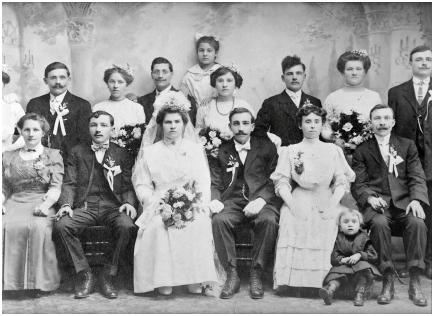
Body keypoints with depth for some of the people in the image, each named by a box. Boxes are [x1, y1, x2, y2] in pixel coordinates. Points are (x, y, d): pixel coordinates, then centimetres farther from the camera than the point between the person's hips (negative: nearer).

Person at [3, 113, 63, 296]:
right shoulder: (8, 157, 23)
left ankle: (38, 282, -26)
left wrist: (45, 204, -17)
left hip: (41, 204, -2)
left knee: (38, 227, -35)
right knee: (6, 226, -31)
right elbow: (4, 188, 19)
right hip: (13, 204, 2)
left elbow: (55, 188, 3)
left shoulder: (53, 156, 15)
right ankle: (8, 279, -24)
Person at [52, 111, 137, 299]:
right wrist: (66, 204, -10)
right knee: (61, 225, -29)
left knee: (126, 226, -34)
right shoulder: (77, 152, 16)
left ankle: (108, 275, -14)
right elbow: (69, 183, 9)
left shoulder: (121, 154, 15)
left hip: (113, 206, -1)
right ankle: (84, 274, -12)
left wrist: (129, 203, -12)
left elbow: (128, 185, 9)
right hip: (84, 206, 1)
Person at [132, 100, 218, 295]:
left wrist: (198, 202, -11)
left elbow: (202, 182, 8)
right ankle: (163, 282, -28)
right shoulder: (150, 152, 17)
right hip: (159, 205, 0)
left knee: (198, 224, -33)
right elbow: (142, 184, 11)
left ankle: (195, 281, -26)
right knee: (158, 226, -34)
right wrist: (153, 201, -9)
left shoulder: (195, 149, 18)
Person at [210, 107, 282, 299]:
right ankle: (231, 275, -18)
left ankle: (256, 275, -18)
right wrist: (214, 200, -10)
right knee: (219, 220, -31)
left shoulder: (266, 147, 11)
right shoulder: (222, 151, 16)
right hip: (233, 201, 1)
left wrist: (261, 200, -15)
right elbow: (215, 183, 13)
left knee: (269, 221, -34)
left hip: (262, 199, -1)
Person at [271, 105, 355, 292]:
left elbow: (342, 182, 11)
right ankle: (289, 282, -24)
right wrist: (292, 205, -10)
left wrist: (332, 205, -6)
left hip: (327, 201, 1)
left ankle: (324, 281, -23)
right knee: (292, 224, -30)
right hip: (298, 201, 0)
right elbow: (282, 182, 7)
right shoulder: (289, 151, 16)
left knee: (329, 225, -31)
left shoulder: (333, 150, 19)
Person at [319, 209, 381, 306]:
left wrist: (360, 255, -17)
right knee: (336, 274, -27)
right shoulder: (339, 239, 10)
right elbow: (334, 257, 5)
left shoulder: (363, 238, 6)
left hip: (361, 265, -1)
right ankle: (330, 289, -49)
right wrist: (342, 259, -17)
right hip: (343, 267, 1)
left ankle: (360, 295, -34)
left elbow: (374, 255, -1)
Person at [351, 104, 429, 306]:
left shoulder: (407, 145, 18)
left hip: (404, 202, 1)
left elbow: (417, 177, 8)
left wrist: (416, 199, -12)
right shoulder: (362, 151, 14)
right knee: (379, 223, -35)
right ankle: (387, 282, -25)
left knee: (417, 223, -32)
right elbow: (358, 184, 6)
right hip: (377, 204, -1)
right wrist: (370, 198, -16)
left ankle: (414, 283, -24)